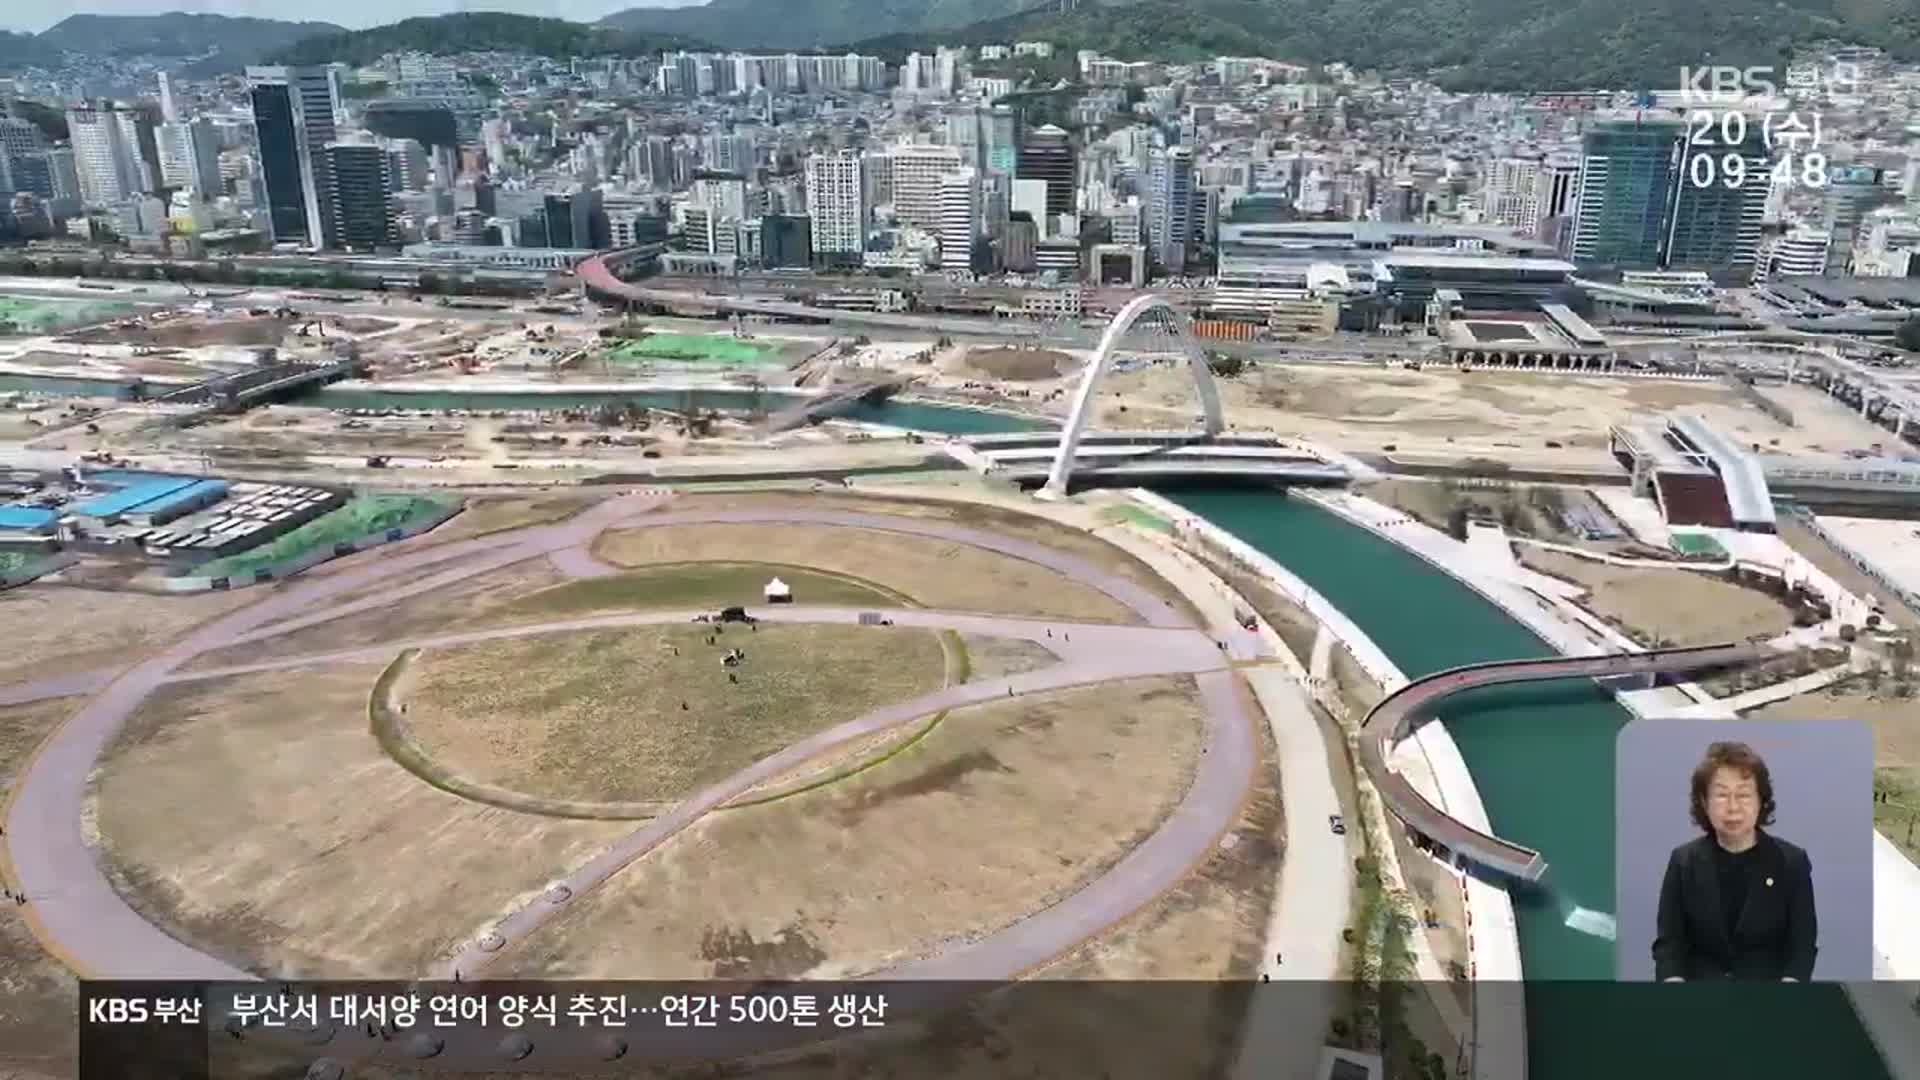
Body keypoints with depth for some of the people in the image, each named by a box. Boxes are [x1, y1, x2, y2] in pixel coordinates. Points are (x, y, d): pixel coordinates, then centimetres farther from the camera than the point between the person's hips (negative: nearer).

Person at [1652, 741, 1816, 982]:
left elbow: (1802, 944, -2)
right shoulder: (1684, 862, 3)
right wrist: (1673, 980, -21)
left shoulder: (1792, 862, 2)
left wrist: (1790, 981, -21)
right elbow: (1668, 943, -1)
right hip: (1700, 978, 1)